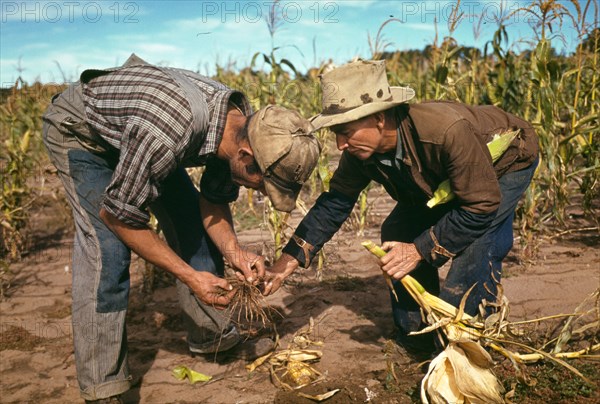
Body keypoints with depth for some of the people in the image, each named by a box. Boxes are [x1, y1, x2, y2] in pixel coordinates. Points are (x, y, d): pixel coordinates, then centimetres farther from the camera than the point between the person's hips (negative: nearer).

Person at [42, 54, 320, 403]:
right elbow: (118, 214, -31)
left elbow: (214, 199, -5)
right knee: (107, 250, -19)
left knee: (193, 226, 1)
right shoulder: (169, 129, -44)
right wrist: (190, 276, -28)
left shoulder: (244, 126, -21)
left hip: (139, 130, 7)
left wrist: (233, 250, -22)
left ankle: (211, 335, 19)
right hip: (78, 130, -6)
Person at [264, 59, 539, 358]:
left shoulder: (447, 132, -45)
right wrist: (288, 261, -20)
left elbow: (481, 206, -35)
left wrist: (420, 250, -32)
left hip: (506, 163, -6)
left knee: (473, 248, -29)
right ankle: (415, 342, 13)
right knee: (396, 235, -3)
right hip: (442, 179, 7)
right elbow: (335, 203, -13)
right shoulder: (360, 151, -23)